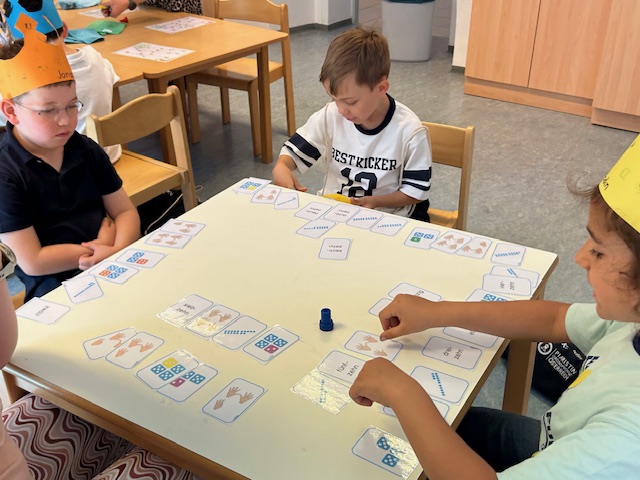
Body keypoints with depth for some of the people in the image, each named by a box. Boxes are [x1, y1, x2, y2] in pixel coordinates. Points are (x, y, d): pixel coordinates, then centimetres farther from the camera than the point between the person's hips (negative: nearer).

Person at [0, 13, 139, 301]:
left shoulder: (86, 151, 4)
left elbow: (125, 211, 6)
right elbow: (32, 262, -15)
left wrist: (118, 250, -15)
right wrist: (102, 248, -11)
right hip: (56, 285, -6)